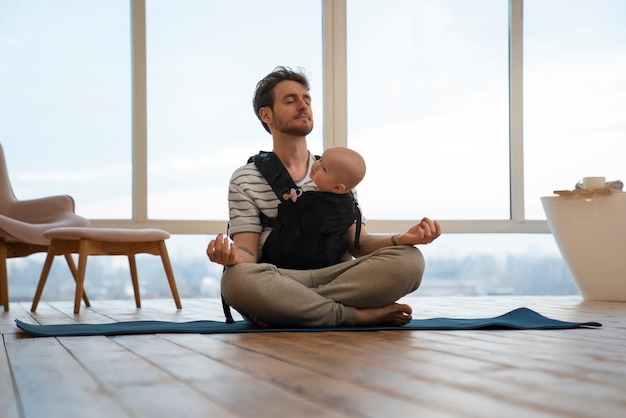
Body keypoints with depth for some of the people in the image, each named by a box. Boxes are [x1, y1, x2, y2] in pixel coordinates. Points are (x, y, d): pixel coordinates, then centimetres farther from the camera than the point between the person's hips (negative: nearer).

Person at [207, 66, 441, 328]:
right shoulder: (245, 180, 10)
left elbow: (358, 244, 11)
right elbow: (247, 252, 1)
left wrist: (401, 239, -10)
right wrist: (232, 256, -25)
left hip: (337, 275, 3)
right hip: (278, 283, -3)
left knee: (409, 259, -24)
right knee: (236, 278, -38)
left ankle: (283, 310, -28)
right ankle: (363, 315, -29)